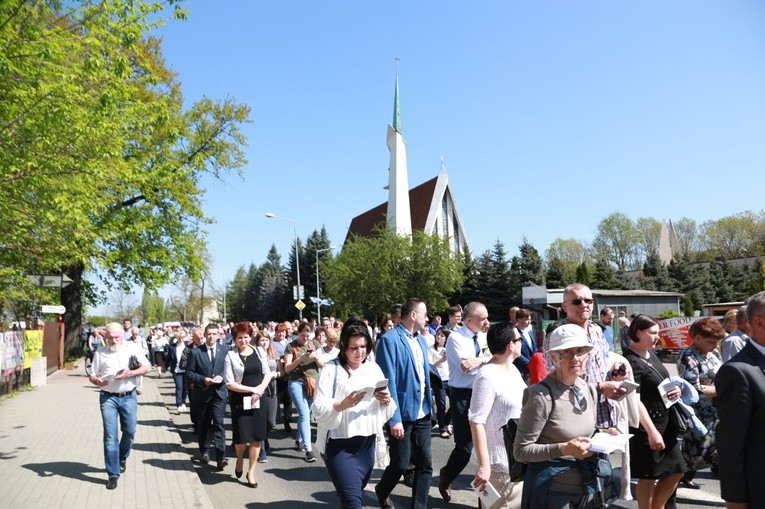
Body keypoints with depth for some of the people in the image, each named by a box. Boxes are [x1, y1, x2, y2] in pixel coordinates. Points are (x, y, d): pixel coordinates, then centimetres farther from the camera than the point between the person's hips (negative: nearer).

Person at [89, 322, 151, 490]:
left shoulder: (132, 348, 2)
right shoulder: (100, 353, 3)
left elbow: (147, 367, -1)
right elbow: (92, 375, 6)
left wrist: (130, 373, -17)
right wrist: (97, 381, -18)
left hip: (128, 396, 1)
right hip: (108, 398, -1)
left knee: (130, 431, 10)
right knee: (110, 436, -3)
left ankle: (122, 457, 39)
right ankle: (113, 474, 4)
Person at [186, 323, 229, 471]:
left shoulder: (225, 350, 2)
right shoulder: (195, 352, -2)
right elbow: (189, 373, -2)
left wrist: (222, 377, -13)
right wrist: (203, 379, -17)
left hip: (219, 393, -1)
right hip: (202, 393, 1)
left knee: (218, 424, -11)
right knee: (203, 425, 14)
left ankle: (221, 456, -12)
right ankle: (204, 451, 32)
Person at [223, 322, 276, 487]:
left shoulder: (259, 351, 3)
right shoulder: (230, 356, -7)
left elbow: (267, 374, 5)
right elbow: (229, 383, -11)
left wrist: (259, 390, -12)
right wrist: (252, 389, -15)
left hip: (259, 399, 3)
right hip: (240, 400, -3)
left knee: (257, 437, 4)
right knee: (241, 437, 0)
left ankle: (251, 472, 19)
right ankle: (239, 459, 34)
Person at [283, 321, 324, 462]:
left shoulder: (315, 344, 6)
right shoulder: (291, 347, -4)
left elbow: (322, 365, 6)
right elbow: (287, 368, -8)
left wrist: (316, 357, -15)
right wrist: (300, 359, -22)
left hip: (313, 382, 4)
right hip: (296, 382, -4)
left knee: (305, 414, 15)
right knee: (304, 414, -12)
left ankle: (299, 439, 36)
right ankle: (308, 449, -11)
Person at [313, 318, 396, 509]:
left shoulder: (374, 368, 7)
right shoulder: (331, 369, -7)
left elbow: (386, 411, 9)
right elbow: (319, 410, -13)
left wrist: (386, 401, -13)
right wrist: (343, 405, -30)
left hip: (367, 443, 5)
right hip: (340, 444, -5)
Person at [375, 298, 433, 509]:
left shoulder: (421, 340, 10)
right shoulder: (390, 340, -15)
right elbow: (388, 381, -18)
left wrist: (428, 405, 11)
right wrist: (394, 418, -20)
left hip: (422, 412, 7)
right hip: (402, 413, -7)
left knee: (425, 464, 8)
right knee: (400, 464, 6)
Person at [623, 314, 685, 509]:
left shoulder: (651, 353, 7)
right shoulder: (631, 361, -20)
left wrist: (675, 390, 1)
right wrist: (651, 431, -29)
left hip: (665, 422, 9)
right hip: (646, 427, -9)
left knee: (676, 470, 16)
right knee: (648, 476, 4)